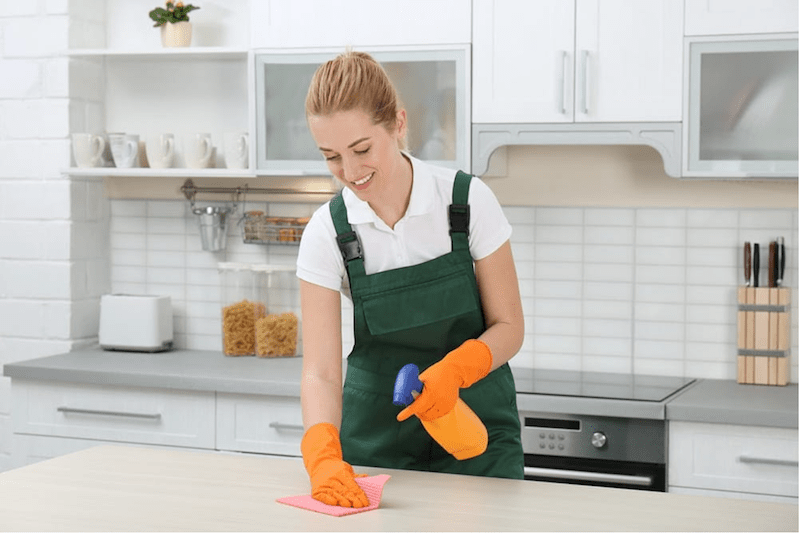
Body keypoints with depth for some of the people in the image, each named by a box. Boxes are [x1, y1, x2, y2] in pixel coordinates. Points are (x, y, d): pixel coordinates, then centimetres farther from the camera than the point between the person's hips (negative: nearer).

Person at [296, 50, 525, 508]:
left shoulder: (469, 200, -13)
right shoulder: (327, 231, -11)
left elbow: (509, 326, -7)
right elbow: (321, 370, -15)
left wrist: (453, 369, -27)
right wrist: (323, 454, -34)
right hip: (378, 436, 1)